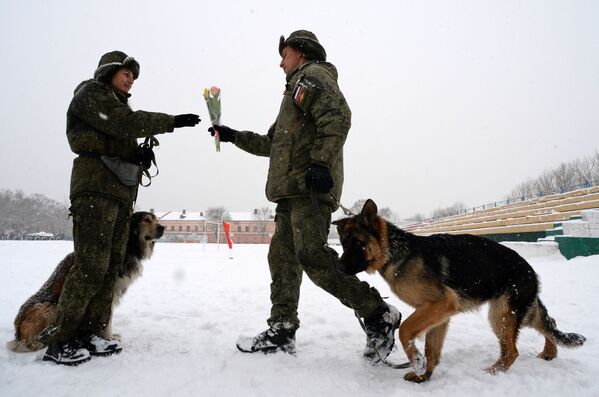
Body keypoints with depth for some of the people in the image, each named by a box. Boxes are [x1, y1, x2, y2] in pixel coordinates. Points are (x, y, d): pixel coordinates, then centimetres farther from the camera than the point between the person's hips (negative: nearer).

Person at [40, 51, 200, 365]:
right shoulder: (90, 93, 3)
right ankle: (57, 340, -7)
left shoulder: (117, 103, 29)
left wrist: (142, 155, 7)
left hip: (121, 191, 9)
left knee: (111, 266, 3)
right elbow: (126, 123, -13)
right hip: (96, 188, -9)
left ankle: (90, 334, 8)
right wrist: (173, 122, -14)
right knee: (91, 266, -14)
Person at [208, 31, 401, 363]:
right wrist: (234, 136, 34)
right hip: (292, 189, 10)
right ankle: (282, 330, 12)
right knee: (282, 256, 7)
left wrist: (320, 162, -25)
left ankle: (378, 315, -12)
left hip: (310, 186, -10)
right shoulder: (297, 88, 35)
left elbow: (338, 116, -16)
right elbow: (272, 143, 38)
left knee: (312, 256, -20)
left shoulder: (312, 74, 4)